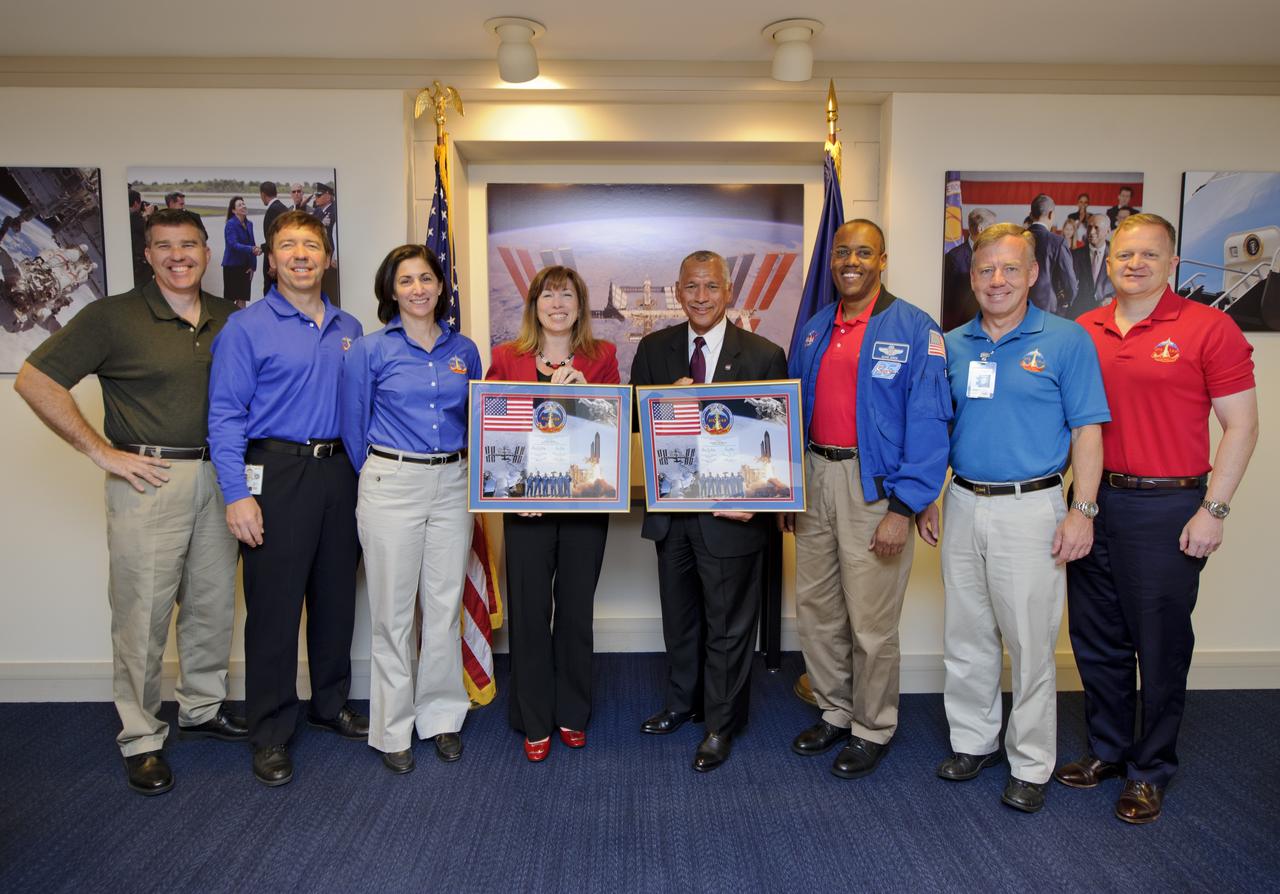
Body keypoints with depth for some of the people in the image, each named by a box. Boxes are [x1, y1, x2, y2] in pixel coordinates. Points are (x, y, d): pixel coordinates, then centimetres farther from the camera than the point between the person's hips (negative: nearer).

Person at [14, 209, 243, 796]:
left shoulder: (230, 319, 9)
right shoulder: (113, 317, -5)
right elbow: (34, 381, -7)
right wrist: (103, 453, -11)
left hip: (217, 477, 5)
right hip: (149, 480, -4)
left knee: (214, 603, 13)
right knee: (142, 613, 2)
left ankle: (203, 707, 32)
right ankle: (141, 739, 17)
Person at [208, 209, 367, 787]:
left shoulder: (349, 330, 11)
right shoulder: (246, 327, -3)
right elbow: (226, 414, -8)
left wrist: (363, 476, 8)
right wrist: (237, 494, -16)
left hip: (338, 473, 5)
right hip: (277, 473, -5)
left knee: (336, 595, 14)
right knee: (274, 605, 1)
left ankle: (331, 703, 32)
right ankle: (270, 734, 15)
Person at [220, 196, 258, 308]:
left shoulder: (249, 224, 8)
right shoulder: (231, 224, -11)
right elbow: (233, 245, -23)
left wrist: (253, 266, 3)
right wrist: (252, 249, -38)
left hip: (245, 266, 5)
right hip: (232, 266, -5)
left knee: (242, 299, 6)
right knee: (229, 299, 1)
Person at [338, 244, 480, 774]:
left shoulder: (464, 350, 8)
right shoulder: (370, 351, -2)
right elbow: (353, 426, 4)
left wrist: (465, 468, 10)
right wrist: (378, 478, 7)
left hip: (452, 486, 3)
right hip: (391, 486, -3)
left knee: (445, 606, 9)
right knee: (393, 611, 4)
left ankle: (441, 716, 25)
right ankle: (392, 729, 19)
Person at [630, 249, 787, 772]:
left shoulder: (764, 356, -6)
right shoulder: (653, 349, 5)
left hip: (730, 512, -3)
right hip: (671, 508, 4)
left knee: (728, 625, 10)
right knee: (678, 615, 20)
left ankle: (721, 725, 28)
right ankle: (684, 701, 42)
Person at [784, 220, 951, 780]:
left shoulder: (915, 330, -7)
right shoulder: (814, 329, 12)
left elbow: (927, 423, -12)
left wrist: (903, 509, -17)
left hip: (875, 486, -6)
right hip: (816, 480, 6)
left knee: (871, 621, 4)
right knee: (814, 608, 14)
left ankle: (872, 729, 25)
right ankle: (834, 712, 35)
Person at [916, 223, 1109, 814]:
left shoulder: (1067, 341, -2)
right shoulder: (953, 345, 8)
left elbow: (1087, 431, -4)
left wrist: (1082, 510, -11)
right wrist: (925, 500, 9)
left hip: (1030, 509, -4)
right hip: (962, 505, 4)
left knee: (1030, 642, 3)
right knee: (966, 636, 13)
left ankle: (1031, 764, 19)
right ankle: (974, 740, 30)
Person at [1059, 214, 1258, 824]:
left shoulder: (1208, 328, -5)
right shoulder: (1084, 331, 6)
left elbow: (1241, 425, -5)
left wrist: (1214, 509, -10)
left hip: (1167, 508, -4)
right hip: (1093, 503, 4)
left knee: (1161, 647, 7)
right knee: (1097, 640, 13)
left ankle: (1151, 771, 24)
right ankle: (1108, 750, 32)